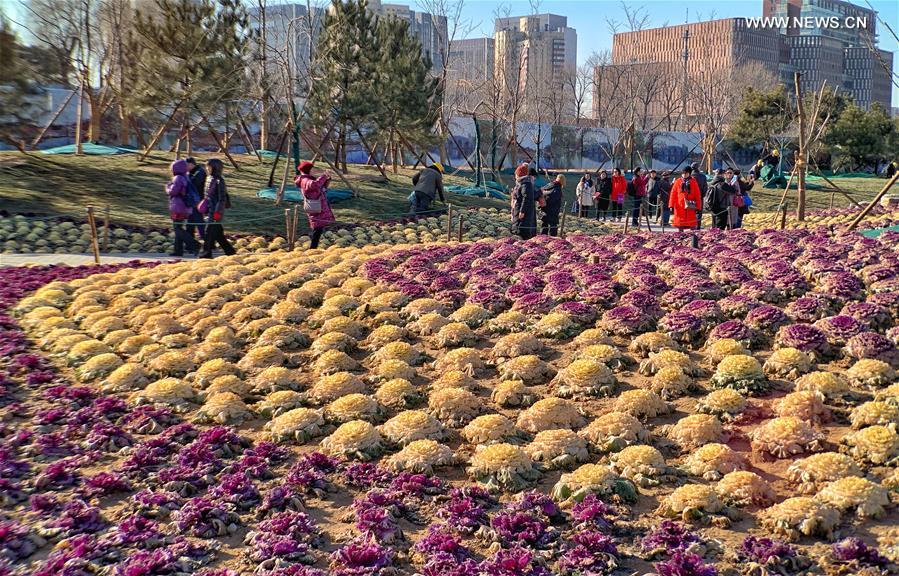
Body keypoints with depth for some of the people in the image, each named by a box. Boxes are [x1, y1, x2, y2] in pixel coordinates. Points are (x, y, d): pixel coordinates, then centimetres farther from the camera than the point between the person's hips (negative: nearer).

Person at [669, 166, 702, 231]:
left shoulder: (693, 182, 3)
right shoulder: (677, 182, 6)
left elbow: (698, 195, 2)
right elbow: (673, 194, 5)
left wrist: (698, 207, -2)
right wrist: (671, 205, -3)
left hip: (690, 208, -1)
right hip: (680, 207, 1)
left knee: (692, 225, -1)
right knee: (680, 226, 7)